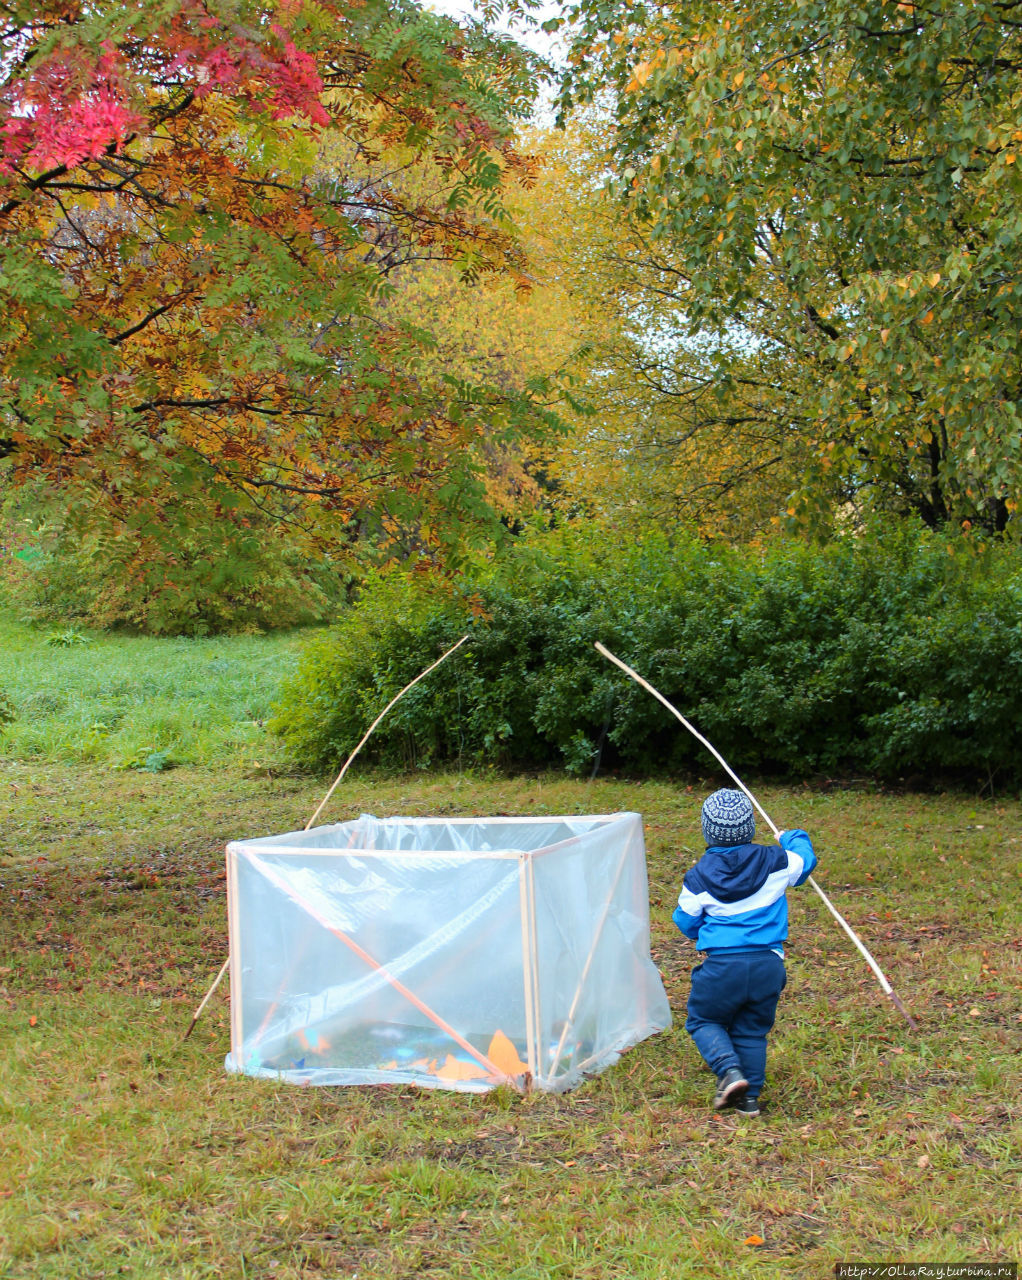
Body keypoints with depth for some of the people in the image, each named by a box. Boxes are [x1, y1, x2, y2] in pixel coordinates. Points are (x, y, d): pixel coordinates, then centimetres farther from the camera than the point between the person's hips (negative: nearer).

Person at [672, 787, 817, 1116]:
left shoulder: (698, 876, -3)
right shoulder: (774, 861, 0)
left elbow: (686, 922, 8)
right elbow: (805, 861, 21)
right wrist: (794, 838, 41)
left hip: (722, 965, -2)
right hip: (768, 964, 3)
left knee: (702, 1020, 15)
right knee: (752, 1031, 17)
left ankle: (730, 1071, -7)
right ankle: (749, 1096, 14)